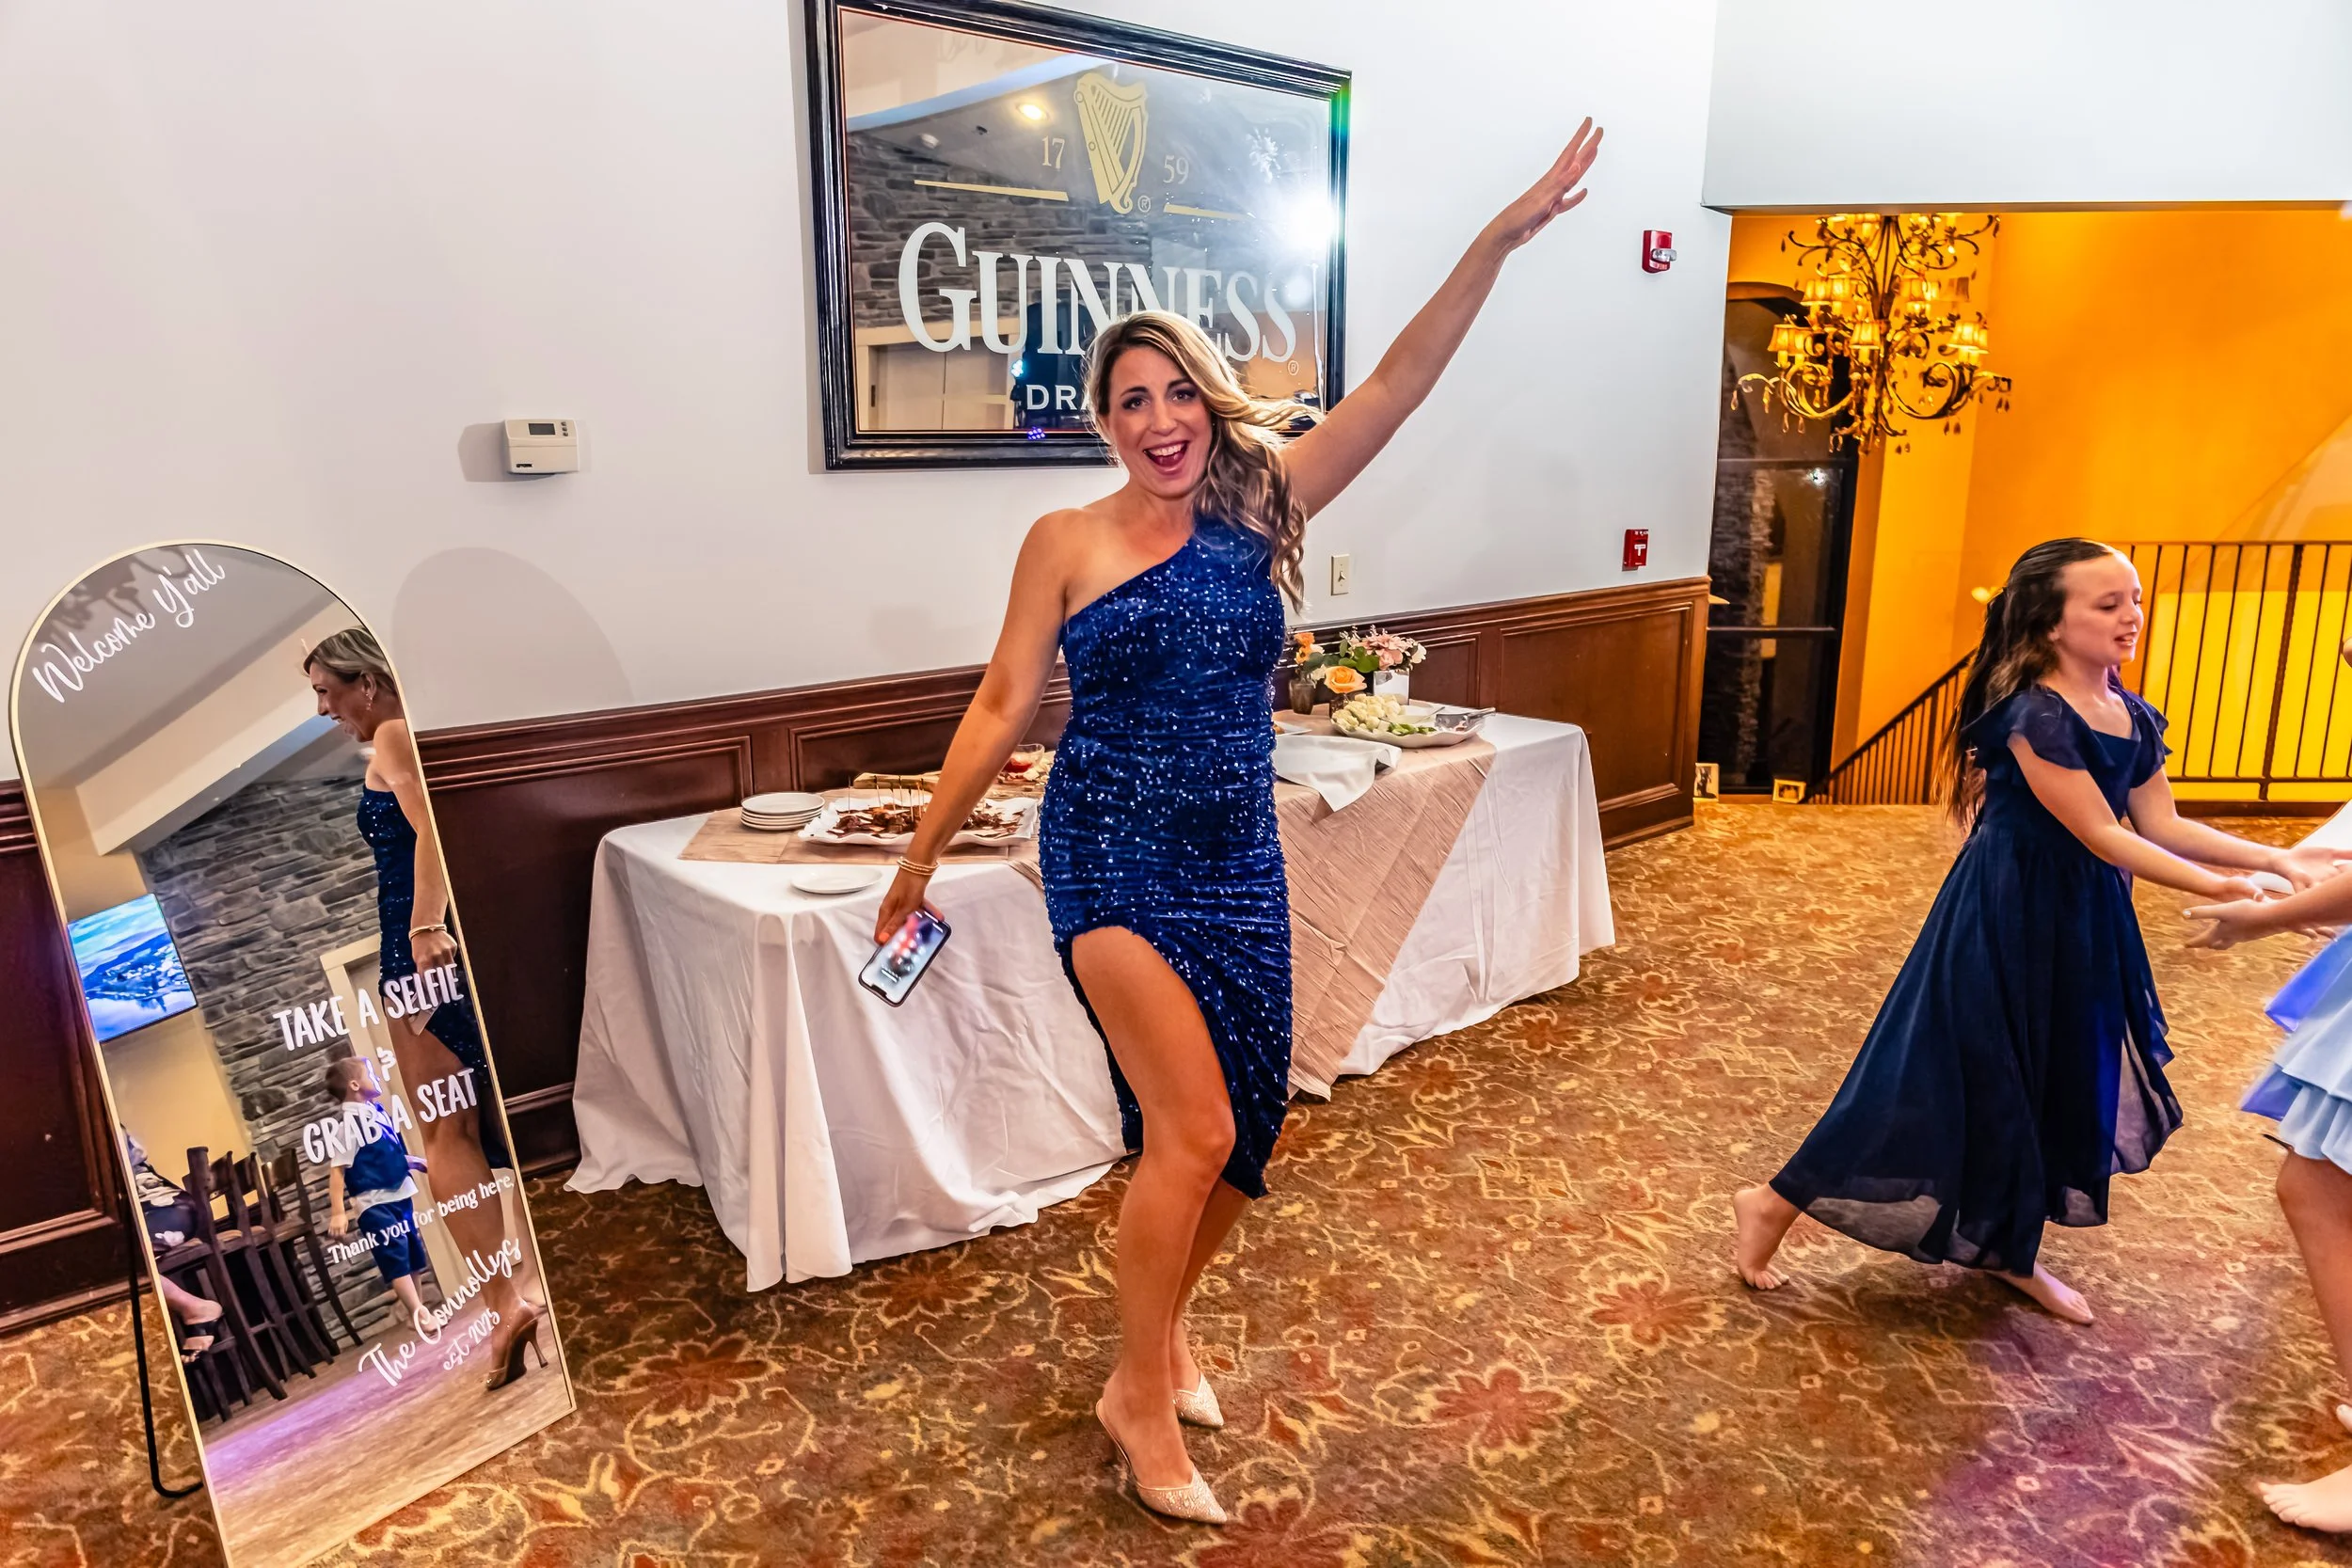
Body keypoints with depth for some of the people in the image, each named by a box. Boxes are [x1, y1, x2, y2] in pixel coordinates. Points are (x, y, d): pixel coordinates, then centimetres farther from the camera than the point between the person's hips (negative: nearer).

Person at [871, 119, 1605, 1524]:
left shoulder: (1259, 509, 2)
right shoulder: (1067, 542, -5)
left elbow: (1396, 387, -5)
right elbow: (1002, 709, -1)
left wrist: (1499, 241, -14)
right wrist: (920, 860, 3)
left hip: (1241, 864, 4)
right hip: (1113, 857, -4)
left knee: (1247, 1125, 12)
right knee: (1192, 1126, -10)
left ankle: (1170, 1322, 39)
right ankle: (1139, 1393, 13)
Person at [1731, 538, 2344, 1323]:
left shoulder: (2133, 719, 5)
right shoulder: (2034, 715, -21)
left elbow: (2162, 825, 5)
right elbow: (2101, 834, -21)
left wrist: (2278, 857, -4)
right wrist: (2216, 889, -22)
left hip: (2081, 920, 9)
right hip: (2005, 917, -9)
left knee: (2063, 1084, 15)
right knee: (1952, 1077, -3)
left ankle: (2011, 1249, 34)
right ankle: (1774, 1203, 7)